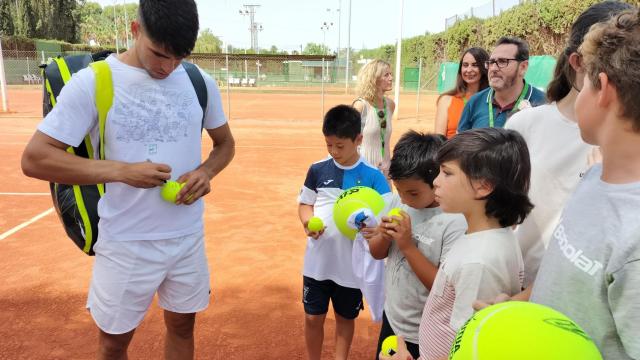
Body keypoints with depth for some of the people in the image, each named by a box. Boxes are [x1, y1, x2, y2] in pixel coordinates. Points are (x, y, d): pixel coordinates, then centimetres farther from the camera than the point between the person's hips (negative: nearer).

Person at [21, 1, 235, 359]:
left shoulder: (201, 83, -1)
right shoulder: (91, 82, -12)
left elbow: (225, 142, 12)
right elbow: (34, 158, -12)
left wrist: (206, 171, -10)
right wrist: (121, 171, -22)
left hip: (189, 237, 3)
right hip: (126, 244, -3)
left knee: (182, 326, 20)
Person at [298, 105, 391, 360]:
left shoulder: (372, 176, -10)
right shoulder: (318, 170, -3)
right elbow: (304, 204, 7)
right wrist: (308, 221, -15)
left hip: (352, 264, -1)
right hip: (317, 261, 2)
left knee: (345, 318, 17)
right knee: (313, 318, 13)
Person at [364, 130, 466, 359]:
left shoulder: (456, 223, -25)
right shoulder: (398, 201, -5)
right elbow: (376, 253, 5)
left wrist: (408, 245, -28)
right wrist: (384, 236, -16)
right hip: (391, 317, 6)